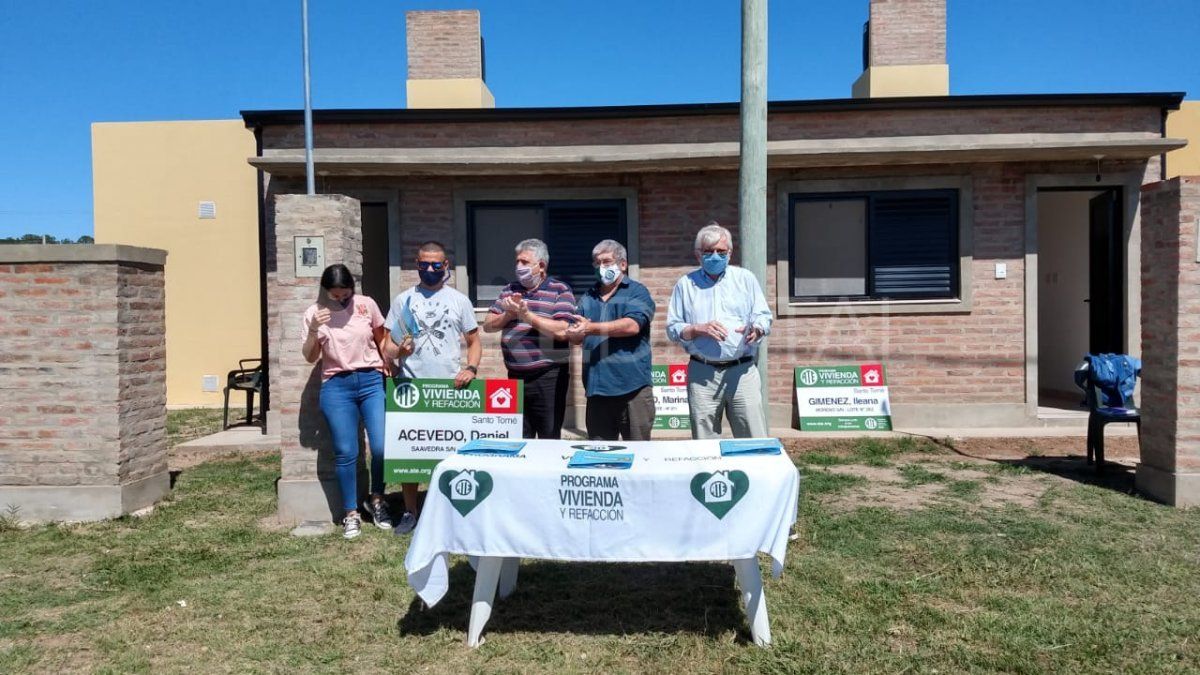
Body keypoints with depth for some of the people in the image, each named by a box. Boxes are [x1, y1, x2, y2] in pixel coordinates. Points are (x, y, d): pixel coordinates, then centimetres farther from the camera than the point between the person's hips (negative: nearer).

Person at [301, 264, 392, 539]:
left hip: (371, 381, 0)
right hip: (336, 386, 0)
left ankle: (376, 500, 18)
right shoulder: (314, 313, 2)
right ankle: (351, 514, 14)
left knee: (382, 447, -7)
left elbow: (382, 339, 15)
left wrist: (390, 365, 6)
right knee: (345, 453, 0)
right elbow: (310, 358, 3)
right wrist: (314, 330, -13)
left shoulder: (366, 305, 1)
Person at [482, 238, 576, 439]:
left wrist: (527, 315, -15)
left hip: (548, 377, -5)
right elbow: (488, 326, 11)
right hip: (515, 376, 5)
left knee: (549, 439, 2)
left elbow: (561, 331, -16)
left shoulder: (560, 291, -3)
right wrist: (508, 314, -8)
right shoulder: (510, 290, 13)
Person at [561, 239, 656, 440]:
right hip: (596, 387, 5)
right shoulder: (588, 298, 17)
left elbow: (632, 325, -16)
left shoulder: (637, 292, 1)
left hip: (632, 387, -5)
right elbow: (575, 337, 14)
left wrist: (591, 328, -21)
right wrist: (575, 333, -11)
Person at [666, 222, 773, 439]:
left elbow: (764, 316, 10)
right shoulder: (685, 284, 10)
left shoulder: (745, 279, 12)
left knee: (756, 442, -2)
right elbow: (672, 328, 8)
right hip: (702, 374, 0)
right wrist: (698, 329, -11)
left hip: (742, 371, 0)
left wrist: (756, 330, -13)